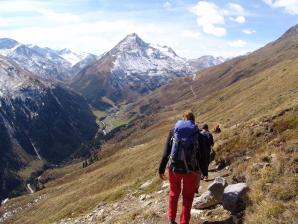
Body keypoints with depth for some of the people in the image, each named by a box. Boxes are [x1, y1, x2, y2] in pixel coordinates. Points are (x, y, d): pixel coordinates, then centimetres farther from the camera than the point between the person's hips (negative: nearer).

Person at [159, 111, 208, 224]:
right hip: (191, 170, -1)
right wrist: (204, 172, 11)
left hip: (174, 168, 1)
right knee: (188, 196, 17)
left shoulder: (173, 131, 0)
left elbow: (166, 153, -3)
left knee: (174, 193, 24)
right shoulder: (198, 134, -2)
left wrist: (161, 169, 3)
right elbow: (201, 156, -1)